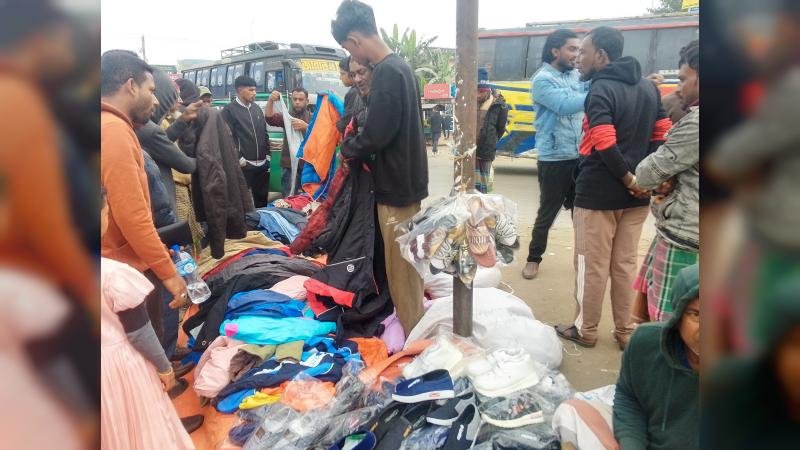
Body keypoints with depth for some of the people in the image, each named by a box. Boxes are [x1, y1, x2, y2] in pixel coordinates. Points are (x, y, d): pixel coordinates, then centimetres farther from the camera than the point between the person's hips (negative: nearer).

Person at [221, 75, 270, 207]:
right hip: (244, 165, -6)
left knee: (263, 198, 13)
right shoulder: (229, 110, -5)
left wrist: (267, 155, 12)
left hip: (262, 164, 6)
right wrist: (239, 158, -14)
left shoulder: (256, 108, 15)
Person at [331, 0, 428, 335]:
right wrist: (357, 141, 9)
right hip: (407, 178, 10)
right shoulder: (400, 66, 12)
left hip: (396, 184, -10)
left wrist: (347, 147, -4)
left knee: (400, 268, 1)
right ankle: (415, 328, 35)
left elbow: (375, 136, -23)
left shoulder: (386, 73, -19)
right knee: (406, 264, 20)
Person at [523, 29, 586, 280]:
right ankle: (534, 258, 24)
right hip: (554, 160, -6)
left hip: (581, 157, 6)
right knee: (547, 213, 6)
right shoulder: (542, 79, -10)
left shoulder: (577, 76, 10)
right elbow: (565, 106, -23)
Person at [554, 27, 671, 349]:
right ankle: (625, 332, 26)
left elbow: (605, 145, -24)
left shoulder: (601, 89, -14)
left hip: (598, 194, -7)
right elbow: (663, 136, 8)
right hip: (636, 195, 7)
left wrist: (628, 179, -13)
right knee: (625, 265, 16)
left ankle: (585, 330, 21)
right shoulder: (648, 86, 10)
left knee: (592, 267, 7)